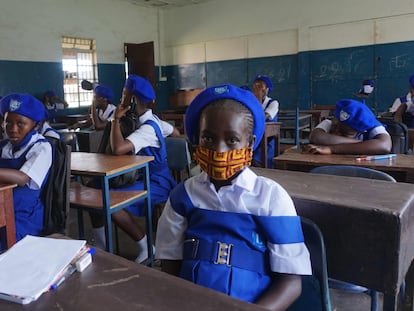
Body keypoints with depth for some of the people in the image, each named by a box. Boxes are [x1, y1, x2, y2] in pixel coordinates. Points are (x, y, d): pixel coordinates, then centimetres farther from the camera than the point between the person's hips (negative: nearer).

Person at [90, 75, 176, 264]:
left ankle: (145, 247, -11)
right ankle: (100, 246, 8)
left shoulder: (147, 128, -24)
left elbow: (118, 149, -37)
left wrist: (116, 119, -22)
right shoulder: (151, 120, 7)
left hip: (156, 183, -10)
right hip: (143, 177, 10)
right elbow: (174, 131, 25)